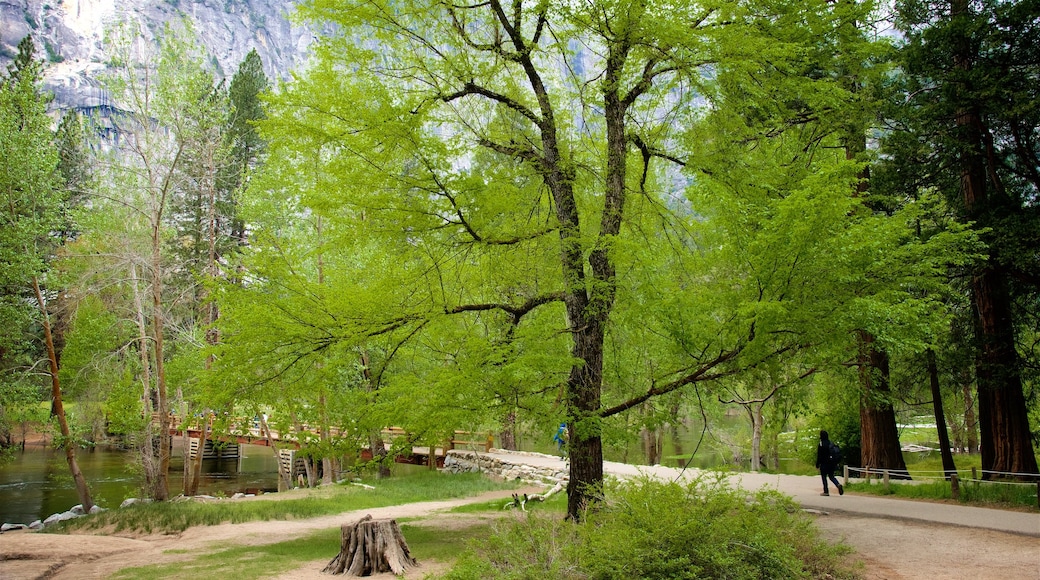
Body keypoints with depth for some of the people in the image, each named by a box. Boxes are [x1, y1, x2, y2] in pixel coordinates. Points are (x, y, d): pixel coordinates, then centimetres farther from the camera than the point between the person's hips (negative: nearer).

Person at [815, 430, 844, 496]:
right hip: (832, 463, 6)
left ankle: (826, 491, 2)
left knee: (824, 476, 4)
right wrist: (836, 463, 17)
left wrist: (817, 464, -4)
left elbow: (819, 456, -12)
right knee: (831, 476, 16)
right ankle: (838, 485, -10)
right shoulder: (831, 443, 6)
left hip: (824, 463, -6)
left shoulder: (821, 445, -12)